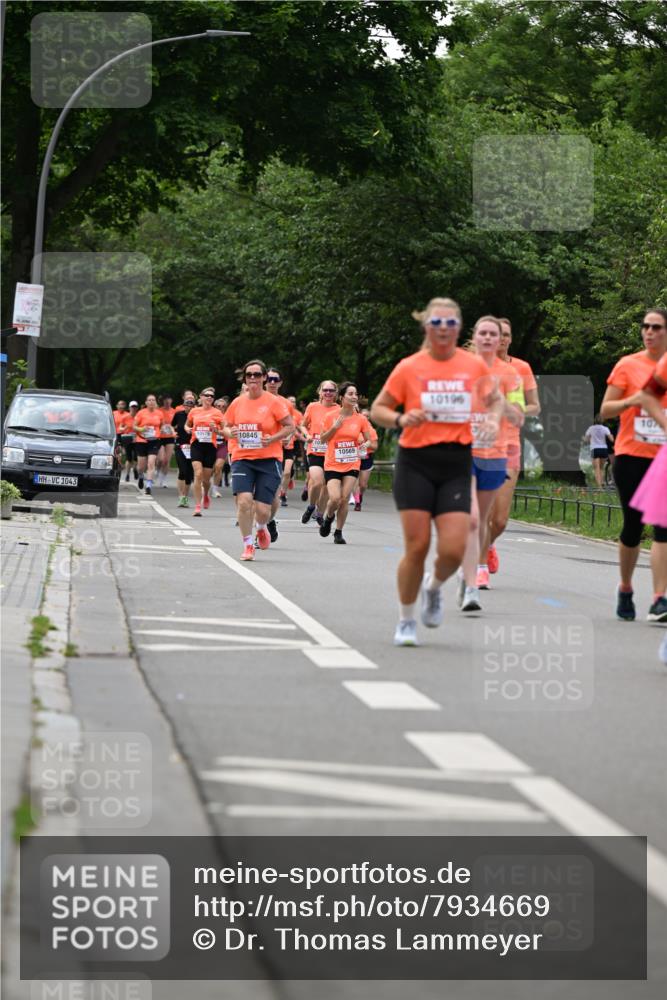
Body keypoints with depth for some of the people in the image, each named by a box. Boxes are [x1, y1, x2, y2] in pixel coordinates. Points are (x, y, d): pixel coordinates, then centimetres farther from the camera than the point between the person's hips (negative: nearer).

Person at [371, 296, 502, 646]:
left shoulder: (475, 366, 4)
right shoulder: (409, 368, -1)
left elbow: (494, 400, 21)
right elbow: (378, 409, 6)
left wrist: (493, 420, 0)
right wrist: (401, 419, -14)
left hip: (457, 464, 1)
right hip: (416, 463, -1)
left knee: (453, 549, -10)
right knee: (417, 546, -5)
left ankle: (435, 586, 26)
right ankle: (406, 621, 14)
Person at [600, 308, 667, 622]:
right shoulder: (628, 365, 0)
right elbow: (605, 411, 0)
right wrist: (631, 401, -17)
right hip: (631, 455, -1)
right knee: (633, 525, 4)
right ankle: (625, 589, 27)